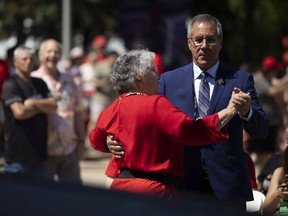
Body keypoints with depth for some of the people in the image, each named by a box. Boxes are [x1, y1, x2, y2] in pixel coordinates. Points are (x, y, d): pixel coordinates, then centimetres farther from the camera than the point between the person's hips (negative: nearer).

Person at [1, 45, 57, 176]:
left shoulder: (39, 84, 15)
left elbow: (53, 106, 3)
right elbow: (19, 112, -19)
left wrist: (34, 103, -12)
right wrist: (43, 106, -5)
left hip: (38, 149, 6)